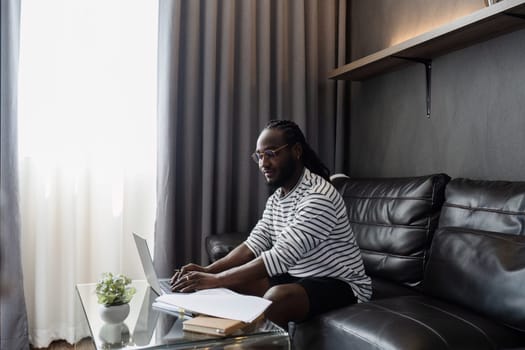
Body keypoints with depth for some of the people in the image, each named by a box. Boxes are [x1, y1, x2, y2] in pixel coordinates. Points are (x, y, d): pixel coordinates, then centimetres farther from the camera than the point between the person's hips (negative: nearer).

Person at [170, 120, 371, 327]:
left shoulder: (318, 197, -24)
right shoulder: (276, 198, 6)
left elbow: (280, 257, -31)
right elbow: (254, 244, -2)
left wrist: (215, 280, -33)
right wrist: (208, 271, -18)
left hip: (339, 283, -8)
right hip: (297, 277, 8)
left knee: (276, 298, -33)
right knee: (232, 281, -3)